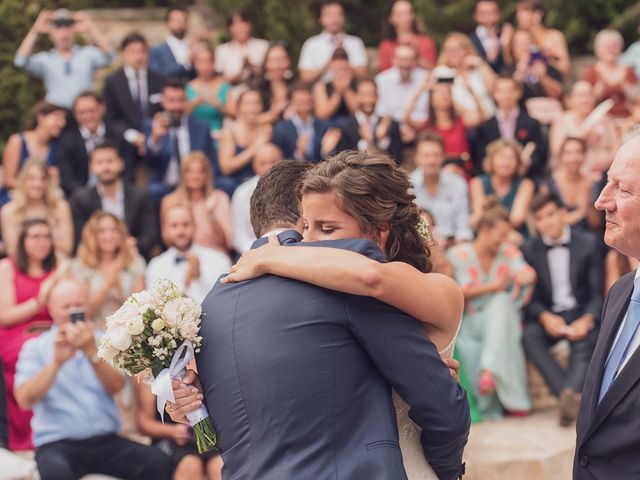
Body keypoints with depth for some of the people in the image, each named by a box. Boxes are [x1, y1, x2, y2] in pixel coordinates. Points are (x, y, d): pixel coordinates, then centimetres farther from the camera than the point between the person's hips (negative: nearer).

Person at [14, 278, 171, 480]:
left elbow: (115, 386, -3)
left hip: (105, 441, 3)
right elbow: (25, 400, -7)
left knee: (158, 463, -24)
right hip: (56, 443, -3)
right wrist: (57, 361, -21)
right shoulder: (35, 348, 8)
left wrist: (90, 351, -20)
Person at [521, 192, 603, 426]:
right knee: (529, 335, -32)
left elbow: (596, 293, 3)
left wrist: (587, 320, -17)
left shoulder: (588, 243, 4)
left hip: (581, 314, -1)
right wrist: (545, 317, -16)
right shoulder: (529, 249, 8)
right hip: (548, 316, 1)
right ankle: (571, 396, -43)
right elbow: (530, 296, 5)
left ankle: (568, 394, -53)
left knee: (585, 343, -35)